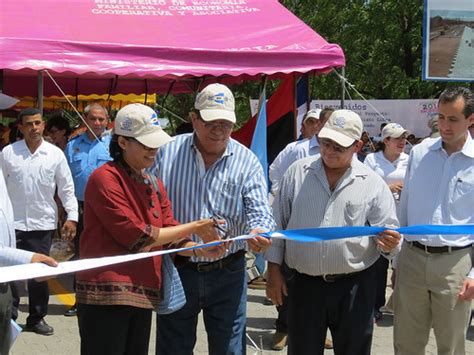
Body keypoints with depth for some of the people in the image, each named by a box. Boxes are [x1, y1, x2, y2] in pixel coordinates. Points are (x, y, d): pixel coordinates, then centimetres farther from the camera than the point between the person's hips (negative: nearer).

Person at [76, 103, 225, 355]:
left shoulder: (155, 185, 15)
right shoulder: (105, 178, -10)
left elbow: (169, 238, 11)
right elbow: (135, 236, -16)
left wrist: (200, 251, -10)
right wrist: (194, 227, -10)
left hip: (143, 295, 7)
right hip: (106, 295, -7)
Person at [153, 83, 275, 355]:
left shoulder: (247, 162, -3)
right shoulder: (167, 153, -2)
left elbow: (260, 212, -9)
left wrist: (258, 232, -32)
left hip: (227, 273, 0)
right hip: (176, 270, 1)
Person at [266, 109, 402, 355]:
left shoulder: (373, 184, -1)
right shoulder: (297, 173, 3)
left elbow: (389, 232, 2)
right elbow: (278, 223, 7)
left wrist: (389, 243, -22)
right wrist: (273, 269, 3)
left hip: (354, 287, -1)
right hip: (304, 284, 1)